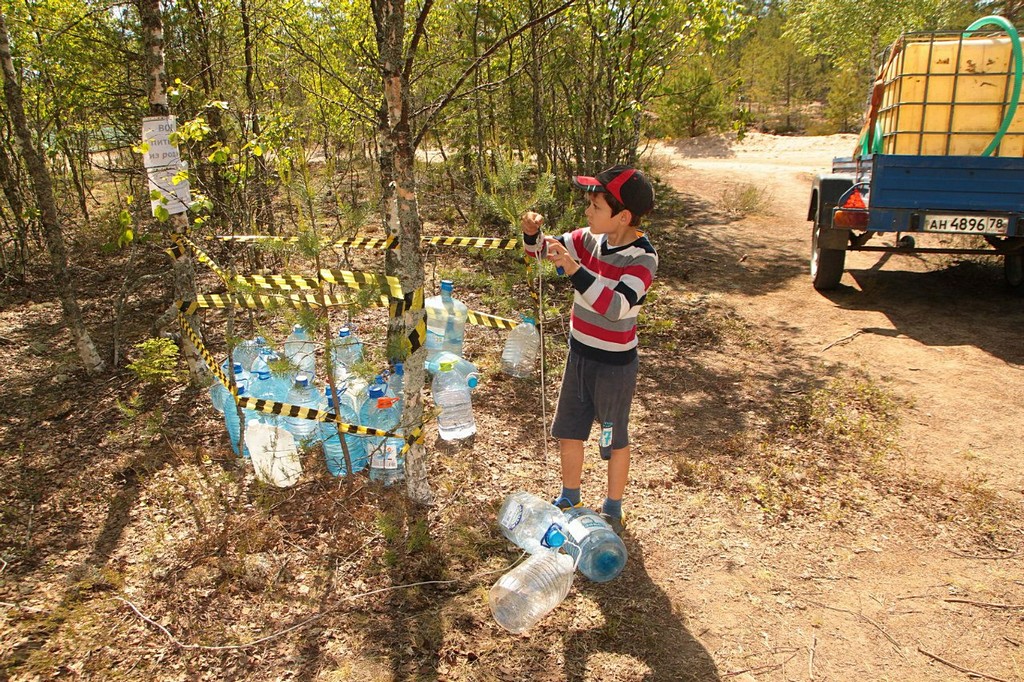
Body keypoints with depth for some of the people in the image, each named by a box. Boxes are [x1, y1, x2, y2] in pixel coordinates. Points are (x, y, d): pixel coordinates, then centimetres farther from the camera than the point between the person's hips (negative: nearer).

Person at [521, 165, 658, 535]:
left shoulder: (643, 258, -22)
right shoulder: (589, 240, -4)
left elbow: (616, 307, -36)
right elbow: (542, 249, 6)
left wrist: (575, 270, -43)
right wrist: (533, 232, -16)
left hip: (615, 365, -6)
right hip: (579, 355, 6)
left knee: (615, 439, 14)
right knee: (568, 431, 18)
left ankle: (612, 509, 35)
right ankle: (569, 499, 40)